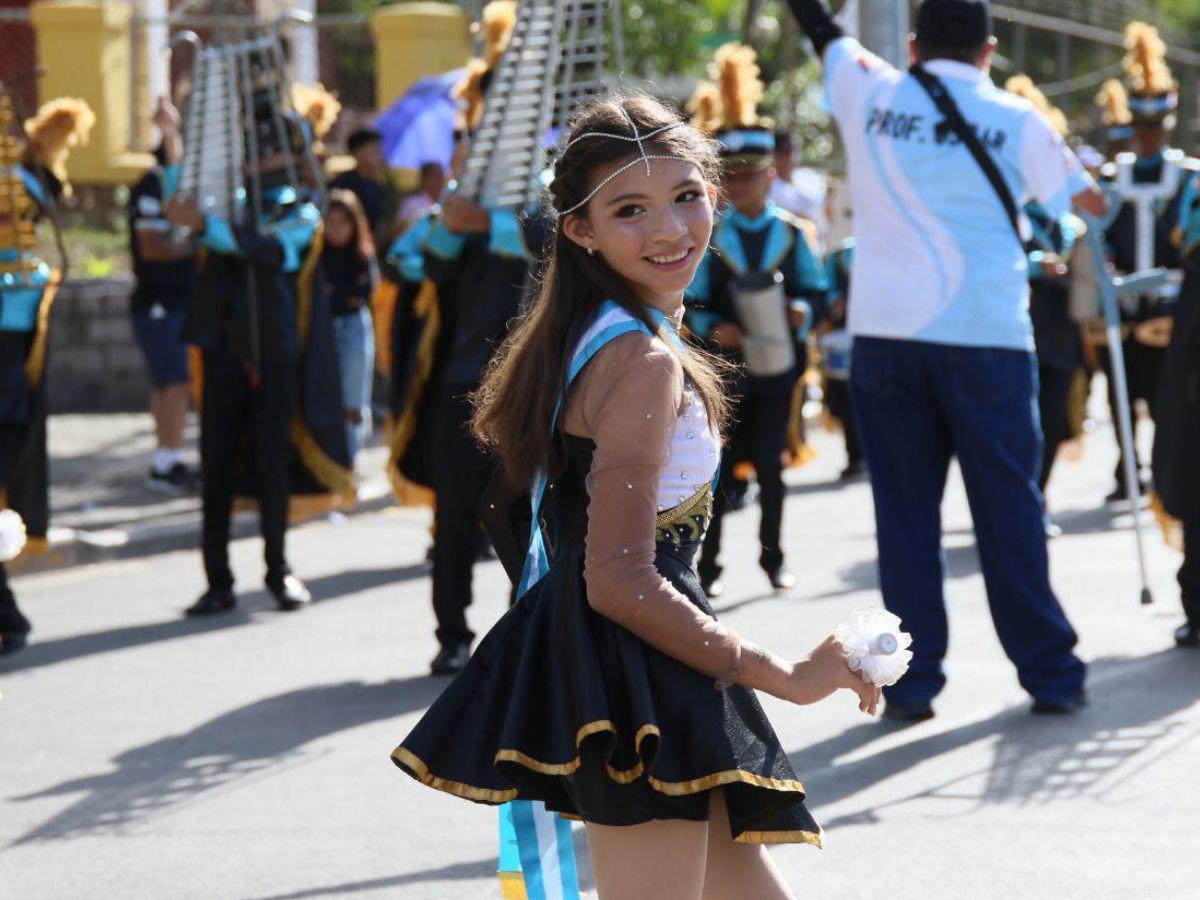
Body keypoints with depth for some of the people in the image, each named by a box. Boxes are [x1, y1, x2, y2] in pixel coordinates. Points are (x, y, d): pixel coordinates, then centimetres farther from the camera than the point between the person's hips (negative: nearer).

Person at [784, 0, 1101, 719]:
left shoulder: (872, 95, 4)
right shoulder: (1016, 120, 1)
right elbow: (1089, 201, 14)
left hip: (886, 335, 2)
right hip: (987, 336, -1)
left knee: (905, 508, 7)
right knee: (1009, 507, 5)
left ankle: (912, 682, 7)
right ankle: (1051, 673, 10)